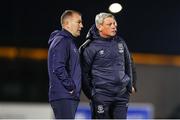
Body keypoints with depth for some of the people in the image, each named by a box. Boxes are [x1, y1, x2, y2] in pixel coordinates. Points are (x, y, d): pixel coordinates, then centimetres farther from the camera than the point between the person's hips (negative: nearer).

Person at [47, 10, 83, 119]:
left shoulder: (71, 42, 22)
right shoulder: (61, 41, -11)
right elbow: (58, 68, -21)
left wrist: (74, 88, 15)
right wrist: (70, 86, -17)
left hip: (71, 96, 10)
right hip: (63, 97, -10)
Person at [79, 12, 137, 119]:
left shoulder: (120, 42, 8)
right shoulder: (90, 47, -7)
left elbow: (129, 65, 21)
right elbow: (84, 72, -4)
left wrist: (131, 84, 17)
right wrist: (90, 93, -5)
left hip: (122, 94, 5)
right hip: (101, 95, -4)